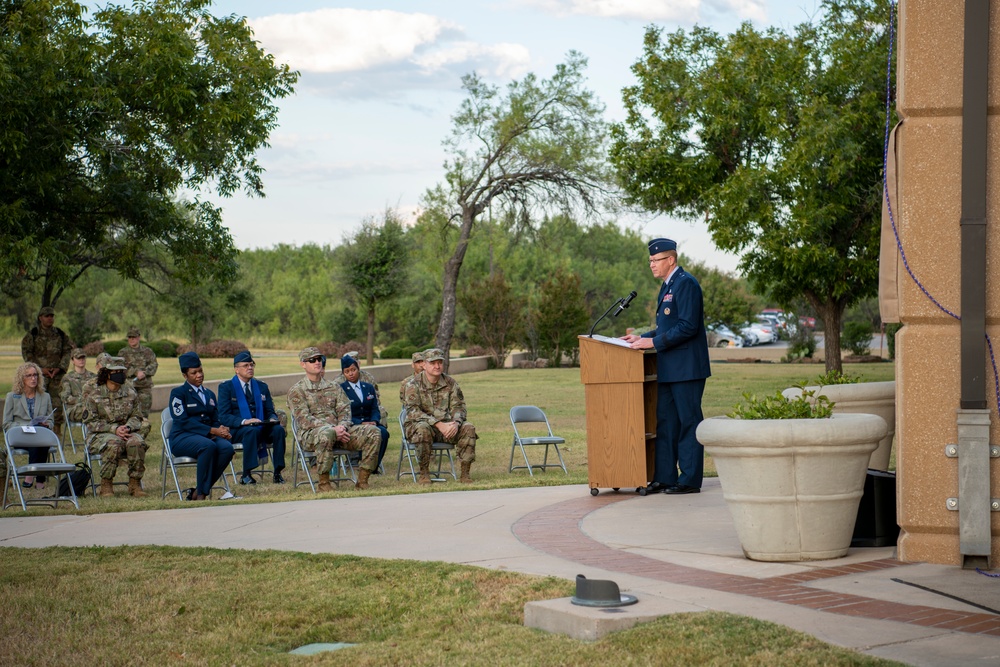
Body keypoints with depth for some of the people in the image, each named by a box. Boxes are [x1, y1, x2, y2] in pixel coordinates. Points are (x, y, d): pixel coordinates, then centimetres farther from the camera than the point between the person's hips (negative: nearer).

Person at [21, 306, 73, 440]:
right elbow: (26, 353, -1)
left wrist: (60, 367, -3)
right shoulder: (32, 334, 2)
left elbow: (67, 351, 11)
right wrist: (40, 368, -9)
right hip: (39, 374, -2)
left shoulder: (60, 334, 11)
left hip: (57, 374, 2)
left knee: (57, 402, -1)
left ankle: (57, 428, 7)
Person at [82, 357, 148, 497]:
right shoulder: (94, 395, 0)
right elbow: (91, 422, -4)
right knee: (114, 444, -38)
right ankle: (106, 484, -25)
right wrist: (114, 429, -17)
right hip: (100, 435, -3)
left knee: (137, 442, -32)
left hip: (126, 432, 3)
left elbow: (137, 417, 11)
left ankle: (135, 483, -21)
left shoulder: (130, 393, 11)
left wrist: (128, 427, -13)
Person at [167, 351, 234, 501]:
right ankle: (201, 494, -29)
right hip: (182, 438, -5)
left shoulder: (209, 394, 22)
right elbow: (182, 421, -11)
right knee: (208, 446, -38)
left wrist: (222, 429, -10)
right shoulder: (178, 393, 2)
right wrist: (212, 431, -18)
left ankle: (197, 492, -22)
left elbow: (215, 420, 17)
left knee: (227, 448, -29)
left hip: (208, 436, 5)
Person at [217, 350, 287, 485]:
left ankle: (277, 473, -24)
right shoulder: (226, 387, 2)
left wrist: (273, 419, -11)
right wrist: (244, 421, -26)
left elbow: (270, 411, 16)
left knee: (278, 429, -27)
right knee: (253, 430, -38)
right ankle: (246, 475, -33)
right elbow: (223, 416, -8)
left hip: (261, 427, 4)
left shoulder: (262, 387, 17)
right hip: (236, 431, -4)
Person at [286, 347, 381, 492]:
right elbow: (304, 419, -8)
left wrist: (342, 426, -14)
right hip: (310, 433, -5)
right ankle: (324, 483, -30)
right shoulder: (296, 391, 5)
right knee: (326, 434, -42)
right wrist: (333, 429, -19)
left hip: (339, 431, 5)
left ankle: (362, 480, -15)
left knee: (373, 432, -17)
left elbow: (345, 410, 11)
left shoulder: (334, 387, 22)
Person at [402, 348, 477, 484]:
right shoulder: (414, 384, -7)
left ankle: (465, 473, -16)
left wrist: (455, 423, -21)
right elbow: (412, 411, -17)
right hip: (416, 425, -4)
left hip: (445, 425, 4)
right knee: (423, 429, -38)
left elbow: (458, 407, 4)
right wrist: (438, 424, -27)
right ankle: (424, 473, -26)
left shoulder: (450, 383, 6)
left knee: (468, 428, -19)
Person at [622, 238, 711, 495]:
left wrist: (653, 342, -19)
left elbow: (688, 326, -21)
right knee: (664, 422, 10)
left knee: (688, 422, -4)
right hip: (668, 368, 10)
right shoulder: (666, 287, 18)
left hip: (686, 367, -10)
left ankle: (690, 480, 0)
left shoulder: (686, 283, -13)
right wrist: (642, 338, 11)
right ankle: (664, 478, 14)